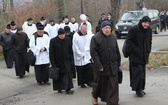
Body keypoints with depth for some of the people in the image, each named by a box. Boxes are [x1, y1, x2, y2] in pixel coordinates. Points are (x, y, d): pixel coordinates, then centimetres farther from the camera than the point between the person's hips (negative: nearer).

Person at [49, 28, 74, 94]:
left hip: (66, 61, 1)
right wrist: (53, 63, -12)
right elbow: (51, 53, -8)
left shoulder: (68, 40, -2)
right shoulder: (53, 41, -10)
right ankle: (59, 88, 25)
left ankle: (68, 89, -9)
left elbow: (70, 51, 5)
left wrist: (71, 61, 2)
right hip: (58, 62, -1)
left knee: (68, 74, -10)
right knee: (58, 76, 9)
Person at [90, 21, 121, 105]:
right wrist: (99, 66, -20)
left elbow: (117, 52, 12)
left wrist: (118, 63, 12)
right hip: (101, 66, -3)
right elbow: (93, 53, -15)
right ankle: (95, 96, 40)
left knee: (113, 85, -2)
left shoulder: (113, 37, 5)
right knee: (99, 83, 13)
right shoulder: (96, 38, -11)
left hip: (112, 66, 3)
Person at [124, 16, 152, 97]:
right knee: (137, 72, -10)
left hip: (144, 56, 7)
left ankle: (141, 88, 23)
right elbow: (128, 41, -13)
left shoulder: (149, 30, 8)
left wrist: (148, 51, 9)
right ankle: (138, 90, -1)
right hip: (135, 56, -7)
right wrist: (135, 50, -17)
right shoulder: (134, 29, -13)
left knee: (142, 72, 12)